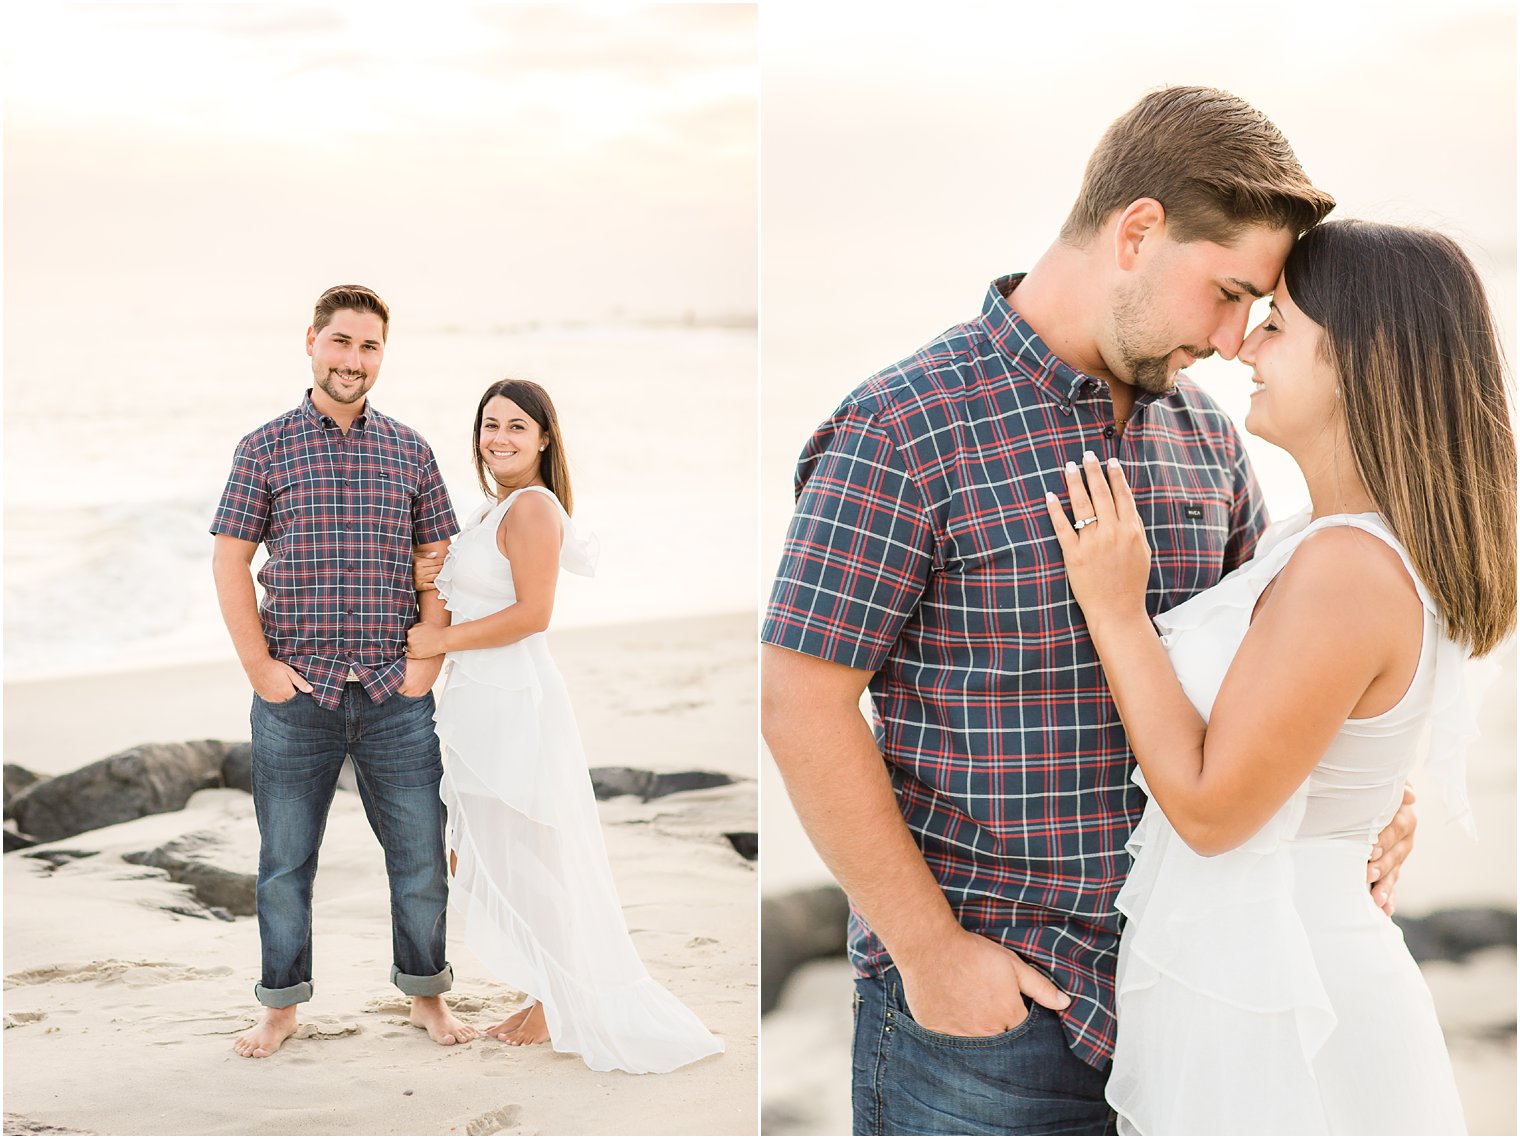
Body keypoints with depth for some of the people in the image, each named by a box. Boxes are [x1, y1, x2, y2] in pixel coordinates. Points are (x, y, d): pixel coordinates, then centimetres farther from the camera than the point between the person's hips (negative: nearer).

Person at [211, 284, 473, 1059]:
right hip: (296, 693, -1)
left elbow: (438, 561, 9)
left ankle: (427, 995, 26)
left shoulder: (409, 451, 7)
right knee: (284, 862, 9)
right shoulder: (265, 448, 2)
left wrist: (429, 658, -1)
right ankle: (281, 1004, 25)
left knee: (421, 855, 8)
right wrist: (259, 665, -6)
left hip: (397, 694, 1)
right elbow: (230, 560, 1)